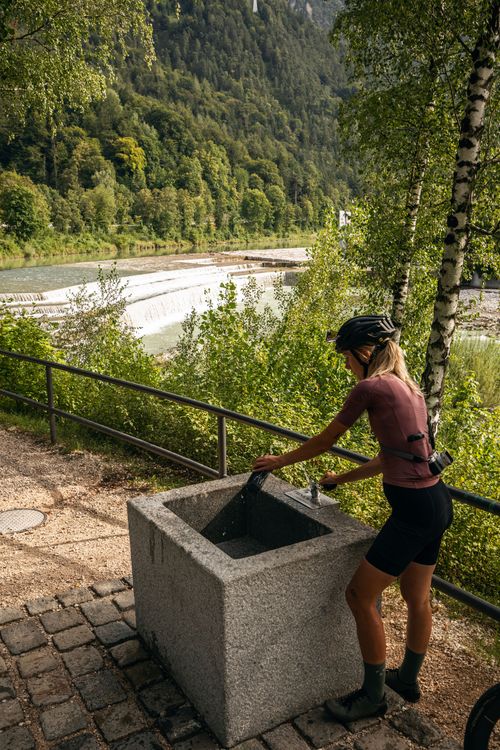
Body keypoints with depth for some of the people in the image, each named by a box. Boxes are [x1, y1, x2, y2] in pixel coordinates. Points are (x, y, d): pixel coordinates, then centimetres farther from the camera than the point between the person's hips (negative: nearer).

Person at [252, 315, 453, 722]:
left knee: (361, 594, 4)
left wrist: (279, 461, 13)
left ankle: (373, 696, 20)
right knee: (417, 598, 23)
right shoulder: (408, 387, 14)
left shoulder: (370, 387, -13)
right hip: (436, 502, 9)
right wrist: (342, 479, 27)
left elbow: (325, 441, -2)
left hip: (414, 509, -9)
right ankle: (408, 679, 42)